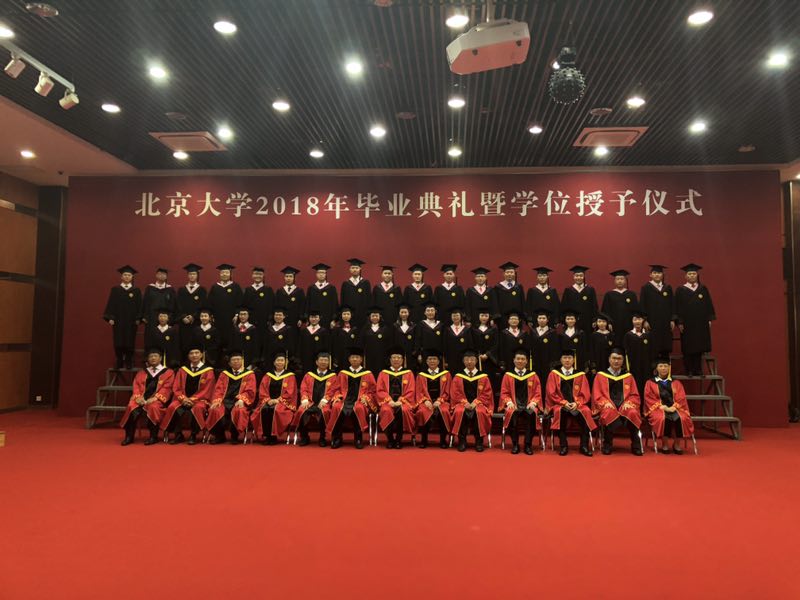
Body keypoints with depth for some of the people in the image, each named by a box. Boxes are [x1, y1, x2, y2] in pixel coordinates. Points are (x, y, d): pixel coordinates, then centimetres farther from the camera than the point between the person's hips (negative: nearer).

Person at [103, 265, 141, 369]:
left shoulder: (136, 291, 6)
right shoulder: (115, 289, 7)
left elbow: (139, 306, 4)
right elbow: (111, 304, 4)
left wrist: (138, 318, -5)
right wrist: (110, 318, -4)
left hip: (131, 321, 0)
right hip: (118, 320, 1)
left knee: (130, 342, 0)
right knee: (118, 342, 1)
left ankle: (128, 362, 8)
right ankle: (119, 363, 8)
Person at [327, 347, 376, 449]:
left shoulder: (368, 374, 9)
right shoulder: (342, 373, 15)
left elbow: (372, 391, 8)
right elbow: (338, 389, 15)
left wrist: (366, 398, -10)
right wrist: (337, 397, -5)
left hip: (361, 402, -2)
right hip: (345, 400, 2)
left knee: (358, 409, -37)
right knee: (337, 408, -32)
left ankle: (358, 439, -21)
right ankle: (337, 439, -18)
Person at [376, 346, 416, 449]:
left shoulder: (408, 373, 12)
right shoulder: (383, 373, 14)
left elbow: (411, 391, 4)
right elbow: (379, 390, 6)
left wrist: (400, 401, -12)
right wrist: (389, 400, -11)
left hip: (403, 401, 0)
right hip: (388, 401, 1)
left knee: (403, 410, -34)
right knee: (386, 410, -33)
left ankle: (399, 439, -18)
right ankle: (390, 439, -16)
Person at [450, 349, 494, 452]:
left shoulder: (483, 377, 8)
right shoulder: (458, 377, 10)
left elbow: (486, 393, 3)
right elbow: (455, 393, 4)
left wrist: (475, 402, -12)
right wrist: (465, 402, -13)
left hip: (478, 403, 0)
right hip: (462, 402, 1)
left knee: (480, 412, -34)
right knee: (460, 412, -33)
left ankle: (479, 441, -20)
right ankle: (462, 441, -21)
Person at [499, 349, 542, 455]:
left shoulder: (533, 375, 11)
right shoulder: (508, 375, 9)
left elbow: (537, 393, 8)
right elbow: (504, 393, 7)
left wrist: (533, 403, -10)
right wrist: (509, 402, -12)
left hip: (528, 404, 0)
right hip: (513, 404, 0)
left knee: (531, 414, -34)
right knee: (512, 414, -34)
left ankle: (528, 444, -21)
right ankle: (515, 444, -20)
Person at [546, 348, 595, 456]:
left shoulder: (581, 375, 9)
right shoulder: (554, 374, 7)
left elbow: (585, 394, 5)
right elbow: (551, 393, 1)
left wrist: (576, 403, -14)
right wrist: (564, 402, -14)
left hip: (577, 405, 1)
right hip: (559, 404, -1)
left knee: (586, 412, -30)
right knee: (560, 411, -35)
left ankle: (584, 446, -21)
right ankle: (563, 445, -28)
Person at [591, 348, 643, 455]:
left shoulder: (628, 376, 18)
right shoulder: (600, 375, 11)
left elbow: (635, 396, 13)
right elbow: (597, 395, 5)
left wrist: (628, 403, -9)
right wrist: (606, 403, -15)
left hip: (624, 406, 2)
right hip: (608, 406, -2)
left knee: (633, 414, -33)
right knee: (609, 413, -38)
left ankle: (636, 446, -16)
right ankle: (607, 445, -19)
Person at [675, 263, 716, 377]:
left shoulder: (703, 289, 9)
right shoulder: (680, 290, 1)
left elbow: (709, 305, 9)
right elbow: (678, 307, -2)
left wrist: (709, 319, 1)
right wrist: (679, 322, -8)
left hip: (701, 324, 2)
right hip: (687, 324, -2)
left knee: (699, 347, 4)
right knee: (688, 348, 1)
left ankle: (697, 370, 11)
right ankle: (689, 371, 7)